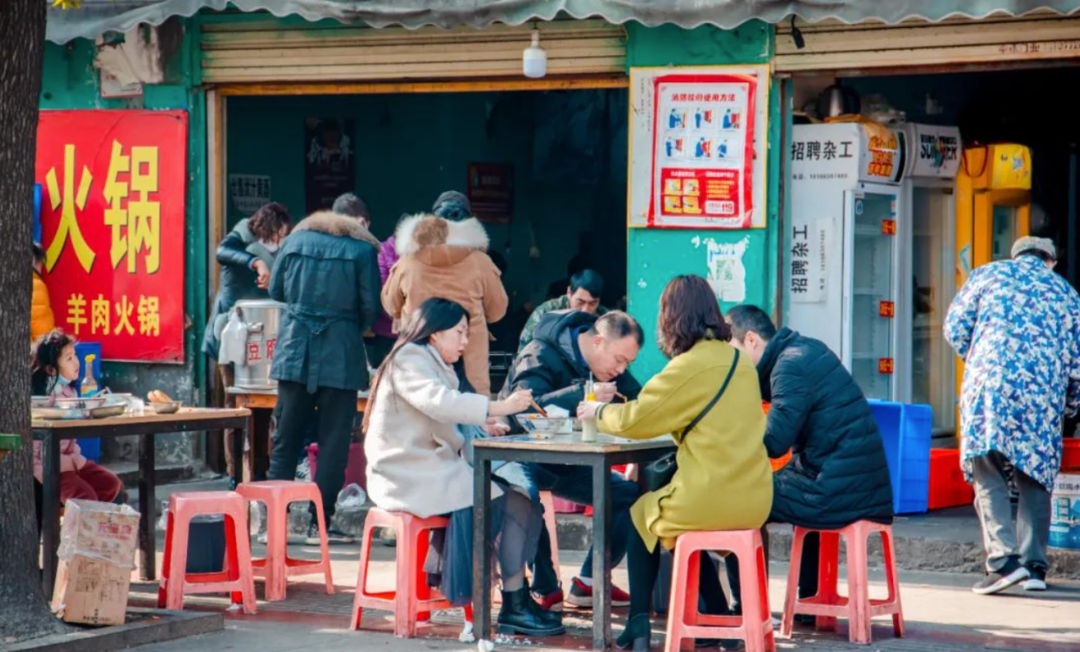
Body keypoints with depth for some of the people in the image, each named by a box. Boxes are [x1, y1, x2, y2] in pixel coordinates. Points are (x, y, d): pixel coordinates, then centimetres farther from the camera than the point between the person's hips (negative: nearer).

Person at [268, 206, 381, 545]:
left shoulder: (296, 240, 7)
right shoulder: (363, 249, -2)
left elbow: (276, 291, 12)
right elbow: (370, 306, -2)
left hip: (294, 350, 3)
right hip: (340, 352, -3)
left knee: (286, 439, 9)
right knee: (333, 441, 3)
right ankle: (320, 522, 3)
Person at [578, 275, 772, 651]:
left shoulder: (691, 366, -13)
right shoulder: (739, 361, 10)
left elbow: (633, 421, -8)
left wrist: (597, 413, 12)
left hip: (711, 500, -7)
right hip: (754, 499, 7)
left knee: (641, 516, 21)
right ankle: (719, 618, 26)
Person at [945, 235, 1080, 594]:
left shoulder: (988, 274, 17)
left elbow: (955, 327, 10)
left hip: (989, 386, -2)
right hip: (1044, 393, 2)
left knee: (987, 473, -2)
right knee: (1035, 477, 11)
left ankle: (1003, 559, -16)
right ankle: (1034, 564, 7)